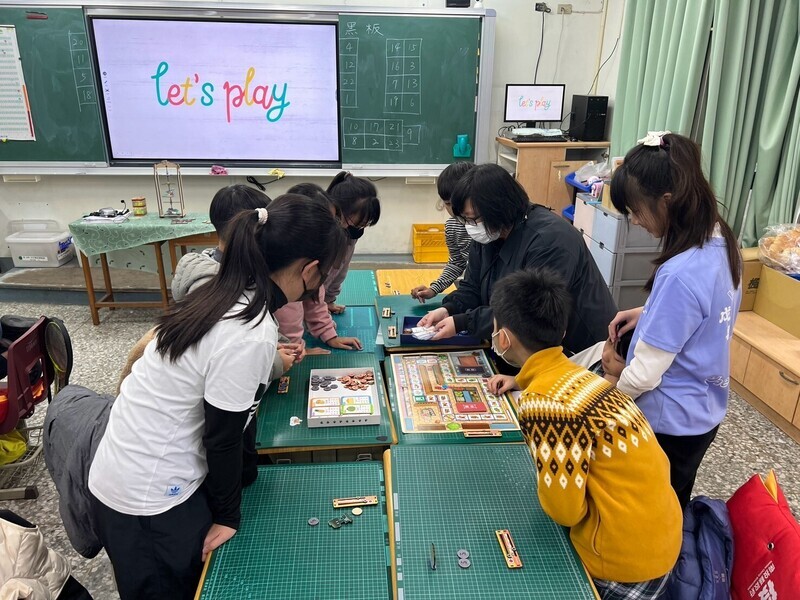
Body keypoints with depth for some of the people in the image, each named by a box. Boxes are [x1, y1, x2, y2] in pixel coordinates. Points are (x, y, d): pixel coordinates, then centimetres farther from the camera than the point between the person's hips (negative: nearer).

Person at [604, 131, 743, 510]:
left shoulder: (680, 274, -32)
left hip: (670, 423, -8)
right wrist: (648, 314, 0)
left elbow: (645, 373, -25)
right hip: (703, 411, 8)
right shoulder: (721, 242, -4)